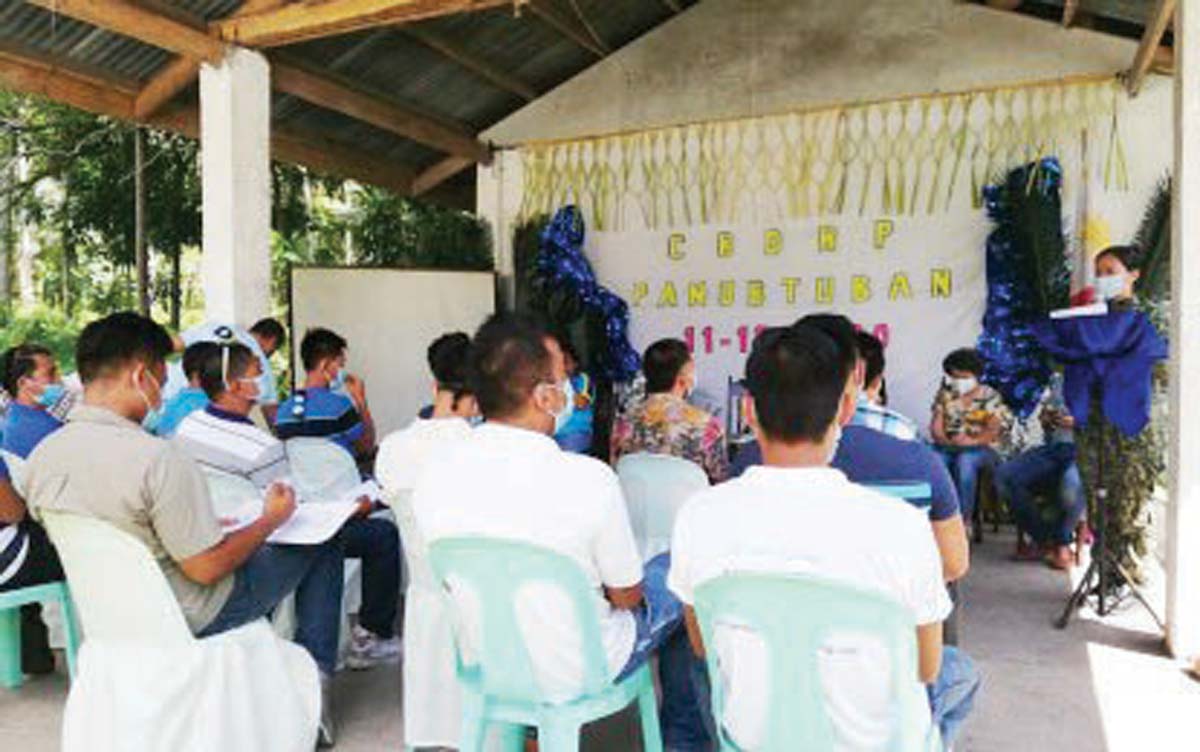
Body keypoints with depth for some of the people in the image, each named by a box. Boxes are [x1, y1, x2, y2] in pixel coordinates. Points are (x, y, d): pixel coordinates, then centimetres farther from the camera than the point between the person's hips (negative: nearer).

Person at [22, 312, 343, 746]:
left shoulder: (40, 456, -7)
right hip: (189, 619, -8)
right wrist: (273, 518, -10)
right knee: (322, 546, 7)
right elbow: (206, 569, -25)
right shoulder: (156, 459, -32)